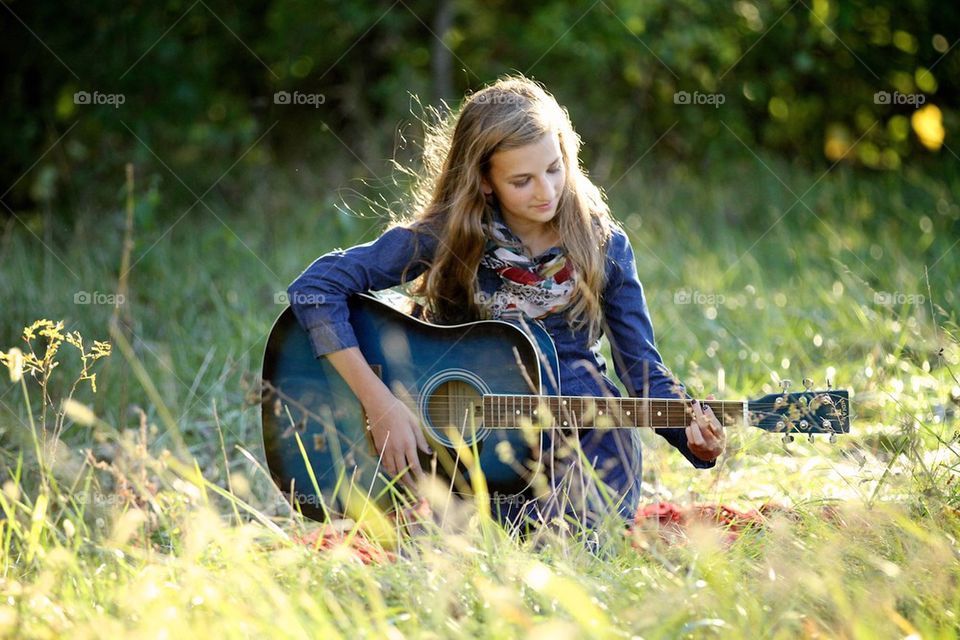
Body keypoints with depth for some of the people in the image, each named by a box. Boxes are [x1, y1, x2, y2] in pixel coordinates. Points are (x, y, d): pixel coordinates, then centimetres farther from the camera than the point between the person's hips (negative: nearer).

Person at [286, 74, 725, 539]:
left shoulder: (602, 246, 1)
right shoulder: (444, 236, -7)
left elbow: (644, 374, 4)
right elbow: (314, 290, -13)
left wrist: (691, 431, -18)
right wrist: (380, 404, -20)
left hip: (584, 429, 1)